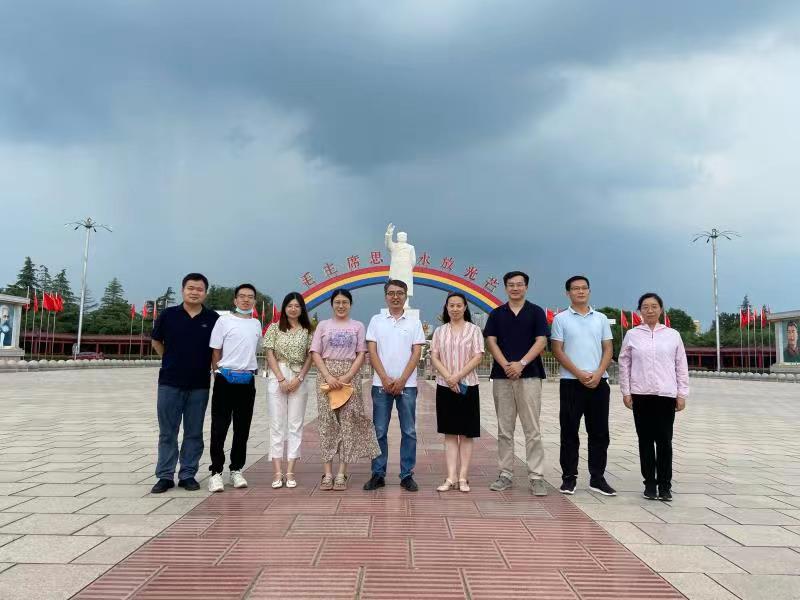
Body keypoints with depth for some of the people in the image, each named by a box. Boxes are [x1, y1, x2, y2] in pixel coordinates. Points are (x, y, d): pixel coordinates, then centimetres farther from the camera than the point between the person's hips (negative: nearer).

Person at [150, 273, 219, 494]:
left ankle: (188, 475, 19)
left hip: (200, 385, 1)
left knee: (194, 433, 8)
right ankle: (165, 476, 16)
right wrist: (172, 361, 9)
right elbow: (156, 342, 12)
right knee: (167, 432, 6)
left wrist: (215, 371, 3)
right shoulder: (168, 315, -2)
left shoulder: (213, 318, -1)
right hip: (169, 383, 0)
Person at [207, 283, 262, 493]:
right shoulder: (224, 321, -3)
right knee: (219, 427, 0)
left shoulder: (256, 324, 11)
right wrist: (219, 375, 0)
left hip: (247, 381, 4)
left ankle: (236, 470, 20)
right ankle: (216, 472, 8)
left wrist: (251, 369, 11)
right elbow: (215, 352, 0)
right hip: (226, 379, -4)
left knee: (242, 428, 9)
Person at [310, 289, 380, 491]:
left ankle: (341, 474, 1)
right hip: (326, 376, 1)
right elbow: (316, 353, 4)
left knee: (348, 422, -3)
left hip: (350, 377, 0)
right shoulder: (323, 325, 10)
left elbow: (361, 354, 3)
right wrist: (329, 376, -10)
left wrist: (347, 376, -11)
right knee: (327, 422, 0)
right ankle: (328, 473, 4)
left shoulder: (357, 326, 9)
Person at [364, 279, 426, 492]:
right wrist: (386, 379, -9)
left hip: (407, 384, 0)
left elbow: (416, 353, 1)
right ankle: (378, 474, 13)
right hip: (381, 384, 0)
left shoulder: (414, 323, 6)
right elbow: (372, 352, 1)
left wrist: (401, 380, -9)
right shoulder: (376, 321, 6)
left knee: (409, 432, 3)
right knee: (379, 431, 4)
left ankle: (407, 475, 12)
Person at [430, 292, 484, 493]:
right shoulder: (440, 331, 8)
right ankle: (451, 478, 5)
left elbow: (478, 357, -6)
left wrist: (458, 376, -16)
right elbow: (434, 357, 2)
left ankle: (463, 478, 7)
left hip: (468, 386, -2)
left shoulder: (474, 330, 1)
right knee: (450, 433, 4)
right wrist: (448, 377, -13)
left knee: (466, 433, 2)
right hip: (445, 386, 2)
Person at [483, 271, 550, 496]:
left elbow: (541, 341, -3)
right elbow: (491, 342, 3)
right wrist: (506, 365, -12)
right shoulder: (496, 314, 10)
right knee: (504, 429, 7)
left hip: (530, 375, -2)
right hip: (502, 376, 2)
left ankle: (536, 476, 3)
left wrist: (521, 363, -15)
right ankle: (505, 474, 15)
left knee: (532, 430, -1)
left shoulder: (536, 312, 5)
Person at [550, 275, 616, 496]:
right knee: (569, 432, 3)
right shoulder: (561, 319, 2)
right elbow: (557, 350, -3)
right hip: (571, 382, -3)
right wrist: (579, 374, -12)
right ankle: (569, 477, 12)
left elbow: (608, 349, 8)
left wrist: (598, 374, -8)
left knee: (599, 432, 6)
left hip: (599, 382, 3)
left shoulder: (601, 318, 11)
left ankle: (597, 478, 17)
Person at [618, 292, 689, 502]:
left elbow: (681, 366, 7)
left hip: (666, 395, 0)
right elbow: (624, 364, 6)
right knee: (645, 440, 6)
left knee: (664, 441, 1)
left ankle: (665, 485, 12)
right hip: (641, 395, 0)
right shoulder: (632, 335, 5)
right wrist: (626, 392, 1)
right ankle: (650, 484, 16)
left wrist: (682, 394, 3)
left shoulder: (673, 335, 6)